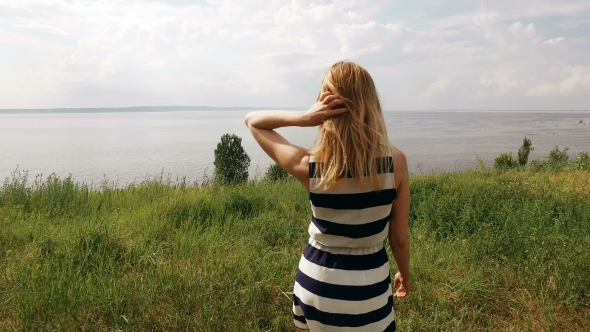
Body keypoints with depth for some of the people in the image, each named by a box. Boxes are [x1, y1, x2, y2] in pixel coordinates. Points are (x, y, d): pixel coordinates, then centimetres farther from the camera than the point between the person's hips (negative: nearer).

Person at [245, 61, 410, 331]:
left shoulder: (309, 167, -19)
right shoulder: (396, 162, -17)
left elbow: (252, 120, -5)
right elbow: (399, 238, -6)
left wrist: (302, 117, -21)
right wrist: (405, 273, 14)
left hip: (318, 279, 0)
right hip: (369, 285, 0)